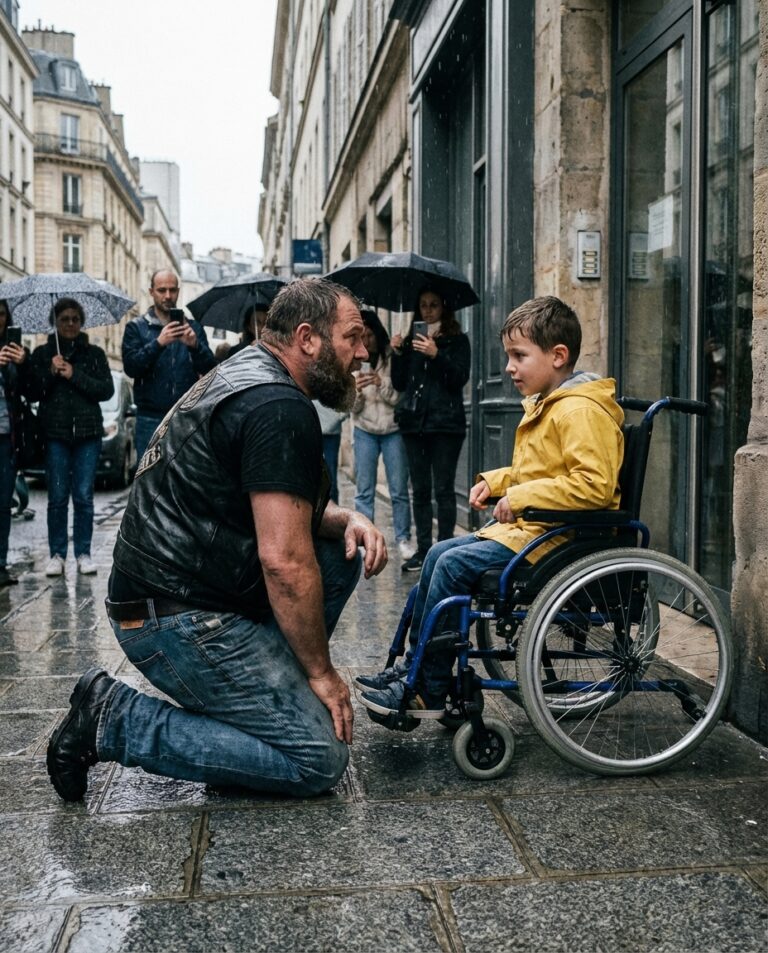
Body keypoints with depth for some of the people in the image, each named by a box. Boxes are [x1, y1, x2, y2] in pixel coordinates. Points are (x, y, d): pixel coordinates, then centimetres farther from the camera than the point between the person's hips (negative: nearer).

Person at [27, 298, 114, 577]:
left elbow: (107, 390, -1)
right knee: (57, 497, 0)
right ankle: (57, 554, 8)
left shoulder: (94, 353, 9)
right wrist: (50, 373, -11)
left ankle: (83, 554, 8)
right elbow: (31, 393, 4)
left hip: (87, 432, 0)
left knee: (84, 497, 1)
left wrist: (74, 376, -9)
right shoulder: (41, 353, 9)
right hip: (55, 432, 0)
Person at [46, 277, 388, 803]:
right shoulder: (281, 409, -19)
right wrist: (322, 672, -11)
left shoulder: (247, 372, 14)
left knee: (341, 553, 11)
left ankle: (266, 686, 14)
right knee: (319, 760, -8)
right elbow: (284, 561, -22)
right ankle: (115, 720, -6)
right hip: (179, 617, -10)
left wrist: (347, 519, 3)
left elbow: (279, 510, 22)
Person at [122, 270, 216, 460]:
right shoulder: (136, 327, 6)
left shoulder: (192, 327, 11)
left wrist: (195, 345, -19)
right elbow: (130, 367, -8)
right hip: (151, 418, -2)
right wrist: (158, 343, -22)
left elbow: (209, 369, 1)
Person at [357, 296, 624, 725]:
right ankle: (414, 665, 9)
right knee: (441, 552, 4)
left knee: (455, 564, -19)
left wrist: (522, 496, -24)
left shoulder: (581, 409, -17)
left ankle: (427, 692, -9)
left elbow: (594, 483, -27)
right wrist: (497, 480, 13)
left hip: (556, 536, -11)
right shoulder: (545, 405, 17)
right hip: (527, 528, 11)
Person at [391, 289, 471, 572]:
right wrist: (397, 353, -3)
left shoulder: (457, 340, 5)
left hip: (446, 423, -4)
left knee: (443, 488, -6)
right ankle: (423, 549, 9)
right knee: (420, 489, 5)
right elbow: (399, 383, 11)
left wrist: (436, 355, -20)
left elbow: (461, 378, -8)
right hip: (414, 422, 4)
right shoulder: (412, 341, 16)